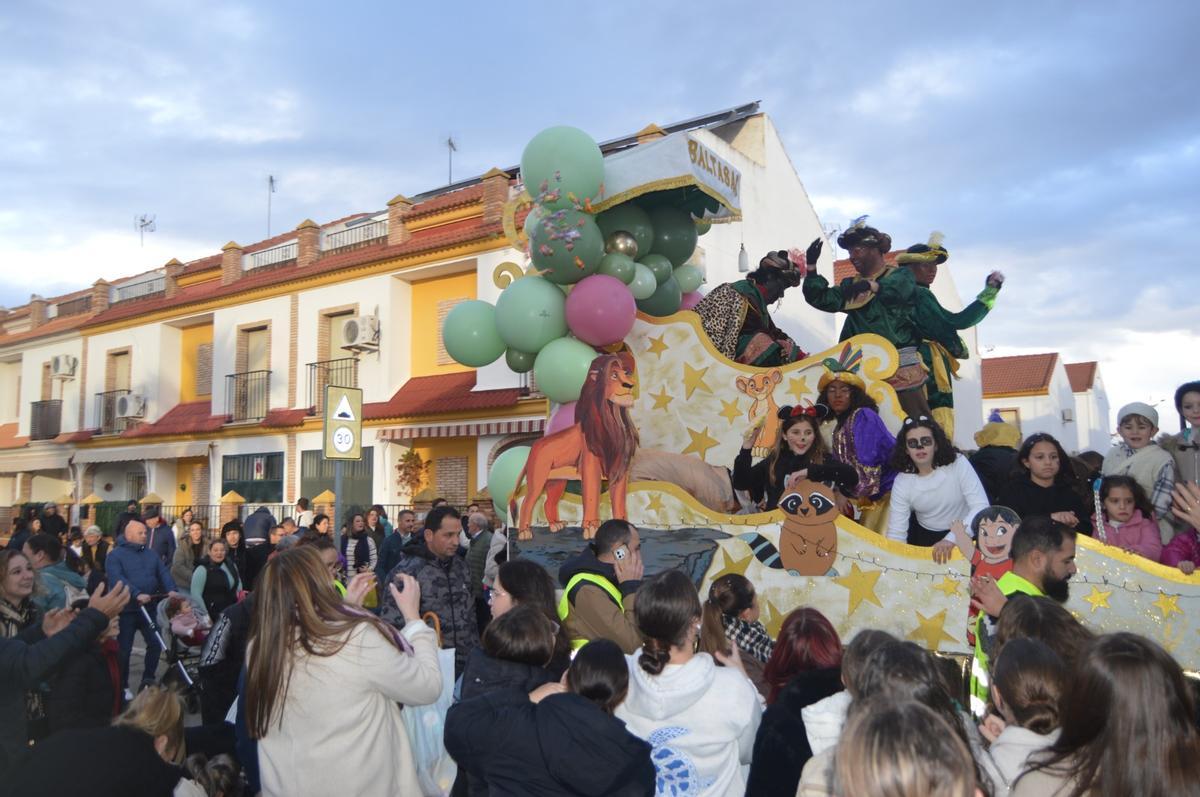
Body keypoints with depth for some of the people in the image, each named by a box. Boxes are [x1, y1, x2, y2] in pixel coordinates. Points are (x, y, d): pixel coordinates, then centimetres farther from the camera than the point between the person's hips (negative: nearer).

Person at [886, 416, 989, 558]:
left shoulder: (958, 463, -18)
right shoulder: (902, 482, -13)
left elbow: (981, 506, -26)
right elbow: (896, 532, -15)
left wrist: (952, 538, -38)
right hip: (924, 536, 2)